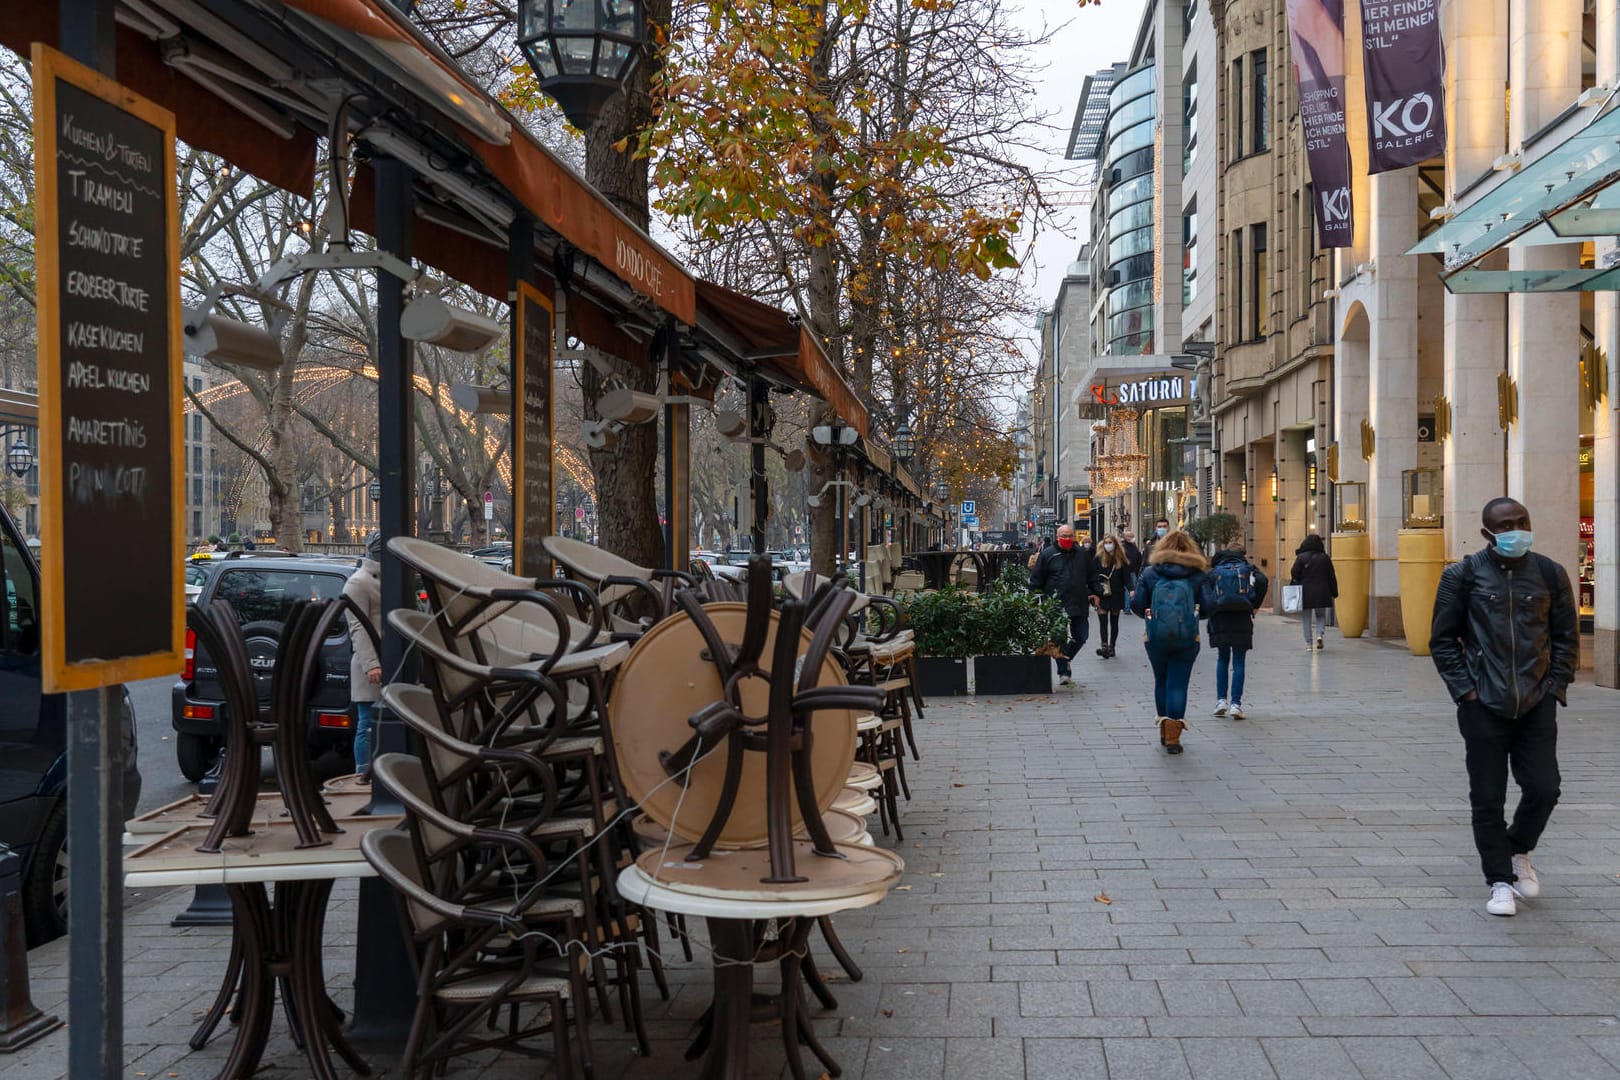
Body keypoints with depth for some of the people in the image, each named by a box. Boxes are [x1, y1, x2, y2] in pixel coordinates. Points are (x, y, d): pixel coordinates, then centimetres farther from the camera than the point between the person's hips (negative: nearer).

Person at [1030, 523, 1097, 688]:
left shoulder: (1083, 554, 10)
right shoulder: (1047, 555, -1)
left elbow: (1091, 578, 19)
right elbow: (1036, 580, 0)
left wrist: (1092, 594, 11)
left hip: (1079, 606, 3)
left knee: (1081, 637, 6)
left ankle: (1065, 658, 31)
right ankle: (1063, 672, 10)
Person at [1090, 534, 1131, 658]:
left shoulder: (1122, 560, 2)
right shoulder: (1099, 559, -2)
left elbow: (1126, 577, 2)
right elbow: (1093, 578, -5)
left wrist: (1130, 590, -13)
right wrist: (1100, 590, -16)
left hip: (1117, 596, 2)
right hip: (1102, 596, -2)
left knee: (1114, 622, 11)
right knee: (1103, 621, -10)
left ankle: (1111, 647, 18)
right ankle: (1104, 646, -18)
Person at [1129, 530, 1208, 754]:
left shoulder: (1150, 573, 0)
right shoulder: (1197, 575, -1)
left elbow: (1137, 605, -1)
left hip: (1156, 637, 1)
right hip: (1187, 637, -1)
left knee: (1161, 681, 18)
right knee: (1178, 683, 1)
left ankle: (1165, 729, 27)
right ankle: (1173, 737, -4)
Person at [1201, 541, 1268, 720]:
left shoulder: (1214, 571, 14)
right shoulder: (1248, 568, 10)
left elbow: (1205, 593, -3)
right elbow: (1262, 582, -11)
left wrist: (1210, 613, 0)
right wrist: (1255, 606, -2)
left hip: (1219, 620, 1)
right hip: (1242, 619, -1)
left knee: (1222, 659, 16)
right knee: (1238, 662, 3)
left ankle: (1221, 699, 9)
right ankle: (1236, 703, -5)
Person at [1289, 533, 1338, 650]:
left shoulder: (1301, 558, -4)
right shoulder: (1325, 558, 2)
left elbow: (1294, 575, -7)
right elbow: (1332, 577, 5)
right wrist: (1334, 593, 12)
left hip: (1305, 593, -1)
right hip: (1321, 593, 1)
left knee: (1306, 618, 6)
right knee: (1321, 616, 17)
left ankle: (1308, 643, 3)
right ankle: (1320, 634, -8)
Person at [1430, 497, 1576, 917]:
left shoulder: (1549, 574, 6)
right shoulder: (1463, 575, 0)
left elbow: (1567, 636, 11)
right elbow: (1442, 639, 2)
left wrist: (1555, 686, 1)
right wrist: (1465, 689, -6)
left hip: (1537, 705, 2)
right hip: (1483, 706, -2)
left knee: (1544, 789, -1)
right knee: (1487, 799, 2)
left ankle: (1518, 851, 29)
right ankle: (1500, 881, 16)